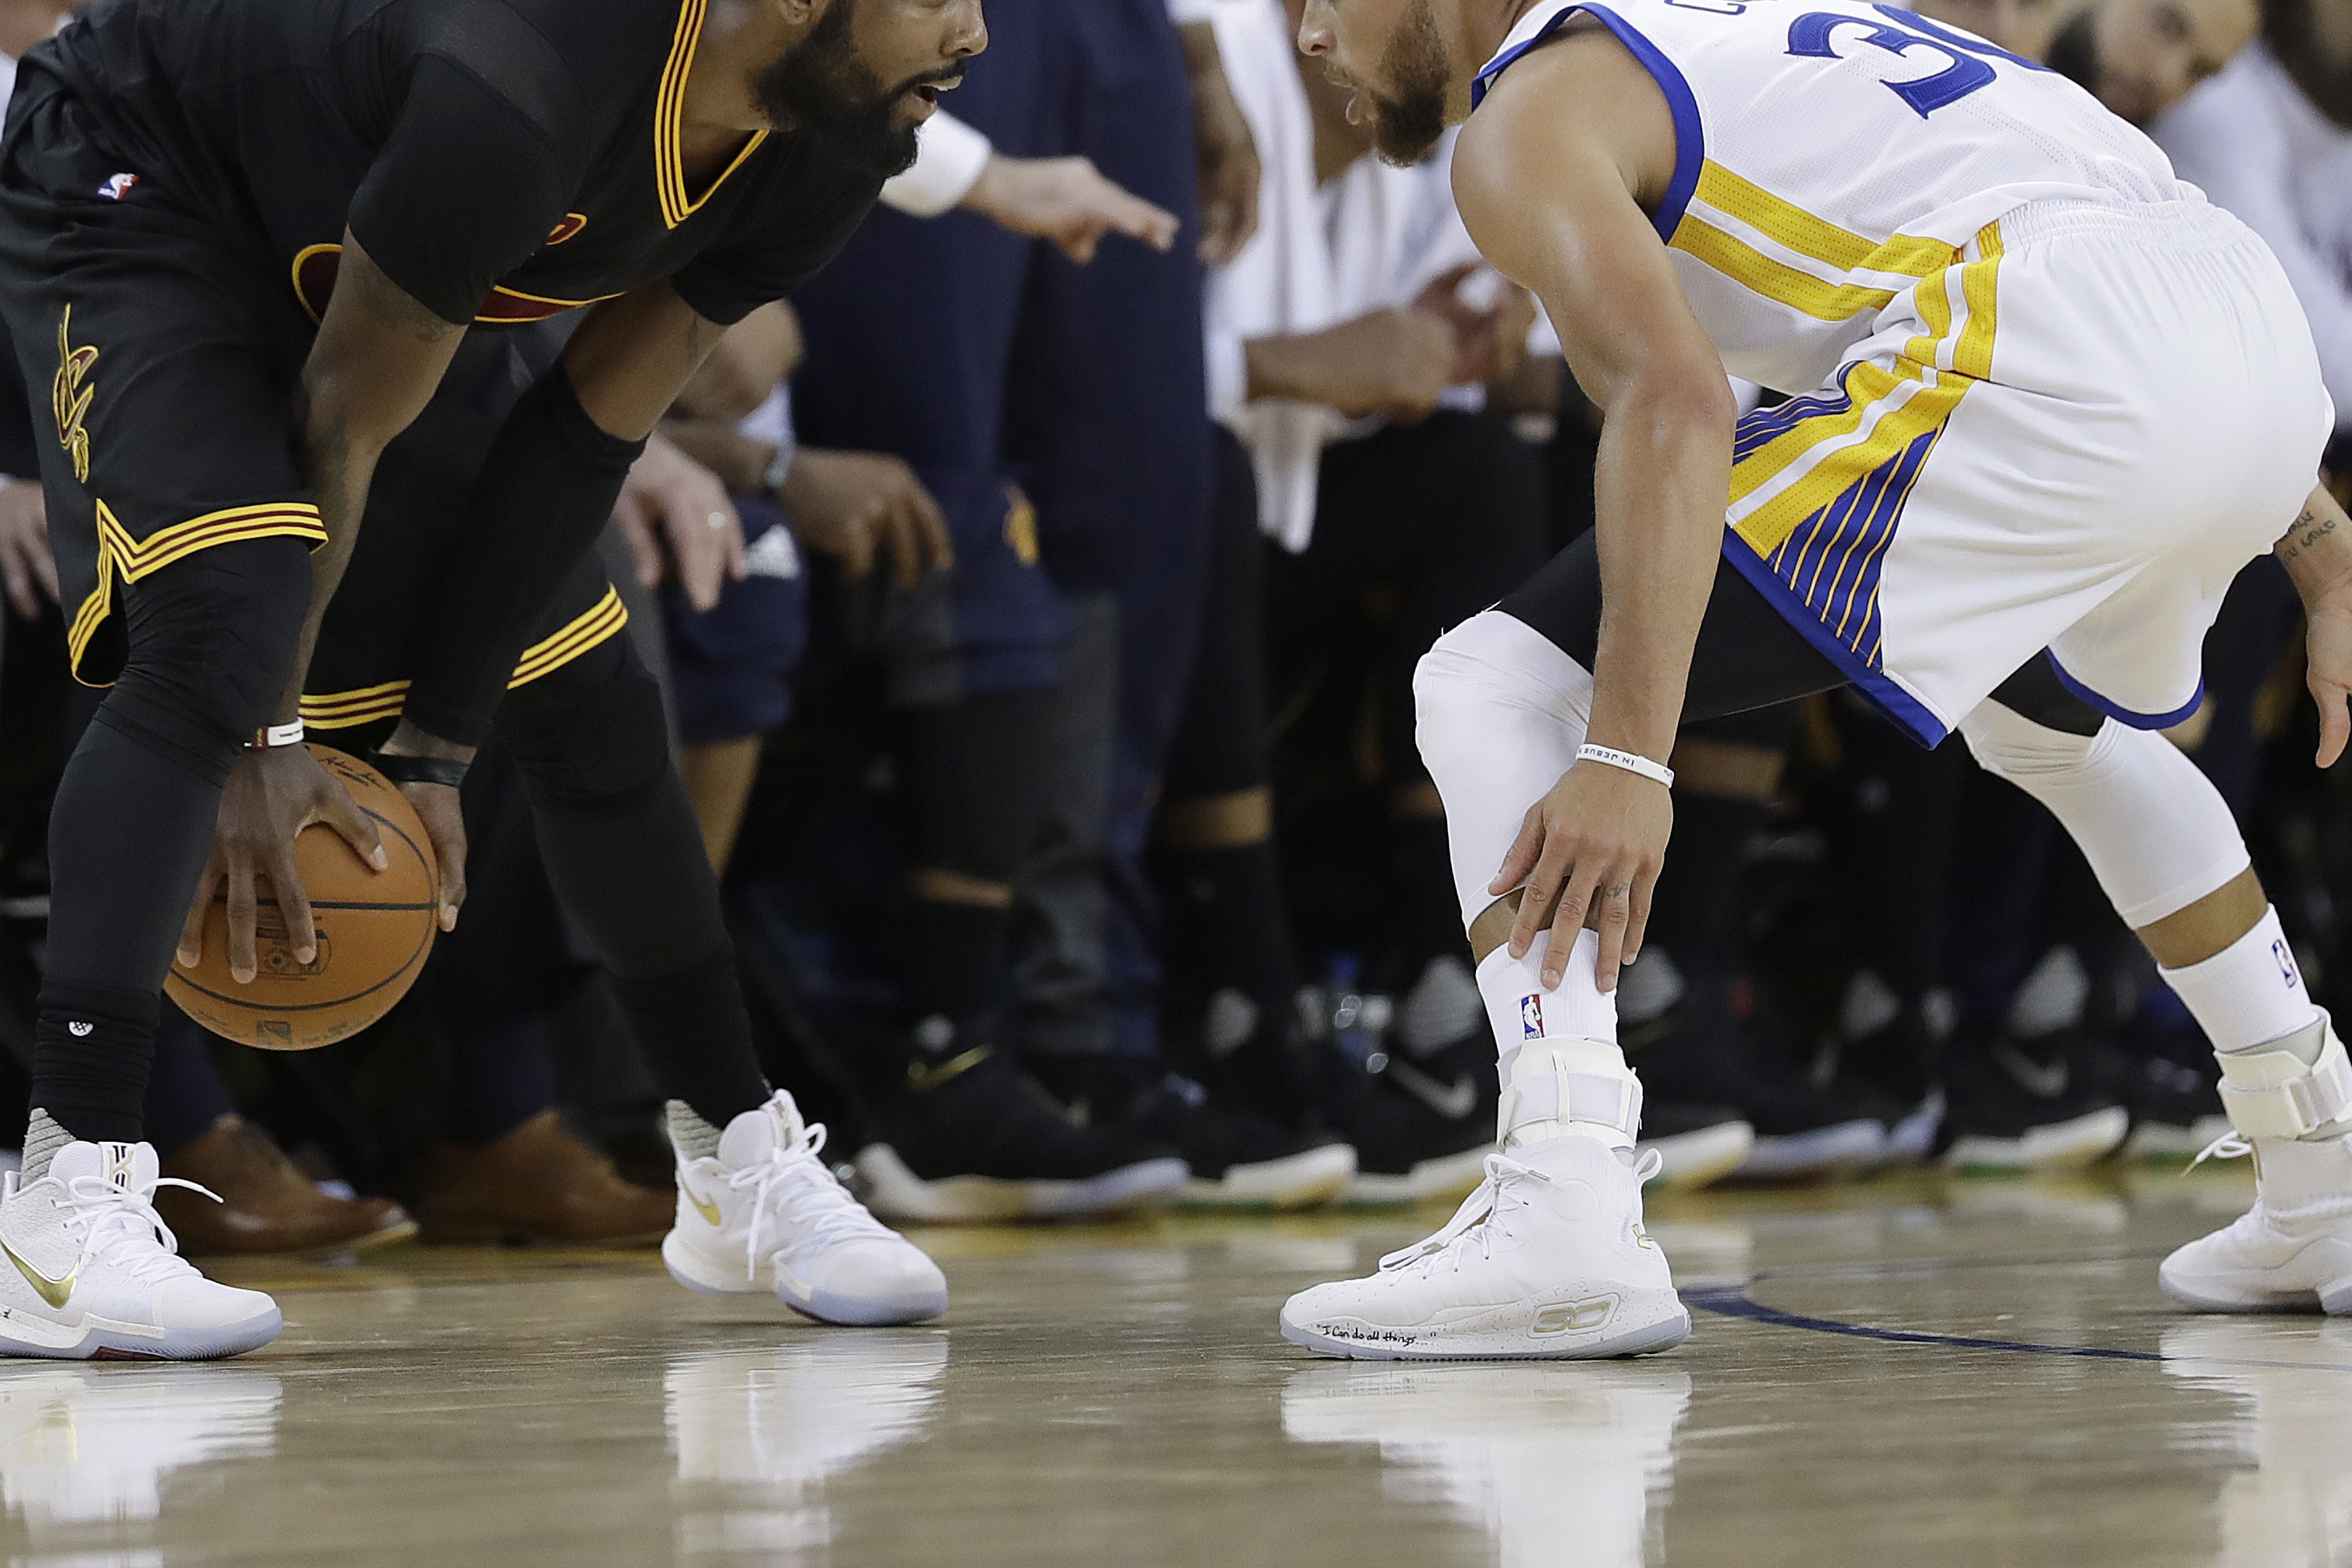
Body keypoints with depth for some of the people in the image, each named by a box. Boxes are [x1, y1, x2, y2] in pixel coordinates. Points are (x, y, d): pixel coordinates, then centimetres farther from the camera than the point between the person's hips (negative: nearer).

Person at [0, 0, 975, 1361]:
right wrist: (268, 741, -20)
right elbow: (342, 428, -28)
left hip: (355, 266, 8)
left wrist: (437, 744, -9)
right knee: (223, 637, -30)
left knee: (596, 713, 8)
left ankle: (743, 1169, 25)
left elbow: (585, 433, -10)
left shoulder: (831, 160, -18)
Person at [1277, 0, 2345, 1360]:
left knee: (1497, 687, -2)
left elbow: (1677, 401, -13)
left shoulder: (1532, 115, 7)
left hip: (2038, 370, -9)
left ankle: (1564, 1217, -19)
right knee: (2051, 719, 40)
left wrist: (1629, 755, -19)